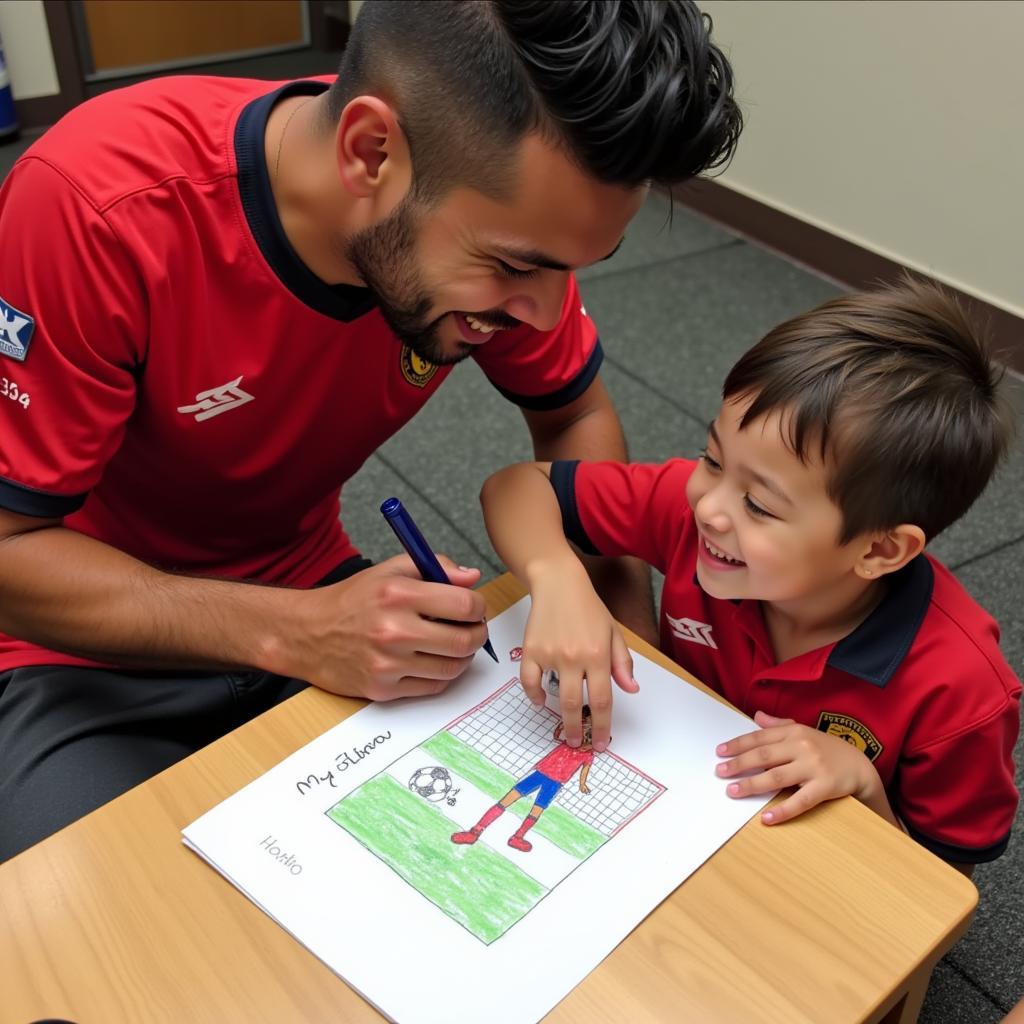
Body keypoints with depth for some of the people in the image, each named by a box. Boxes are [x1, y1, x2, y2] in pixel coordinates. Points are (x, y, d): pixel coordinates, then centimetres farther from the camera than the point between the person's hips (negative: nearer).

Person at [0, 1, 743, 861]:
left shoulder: (497, 216, -18)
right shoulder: (103, 207, -31)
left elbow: (576, 417, -1)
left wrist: (615, 598, -19)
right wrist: (296, 634, -34)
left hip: (310, 591, 3)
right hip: (85, 637, -2)